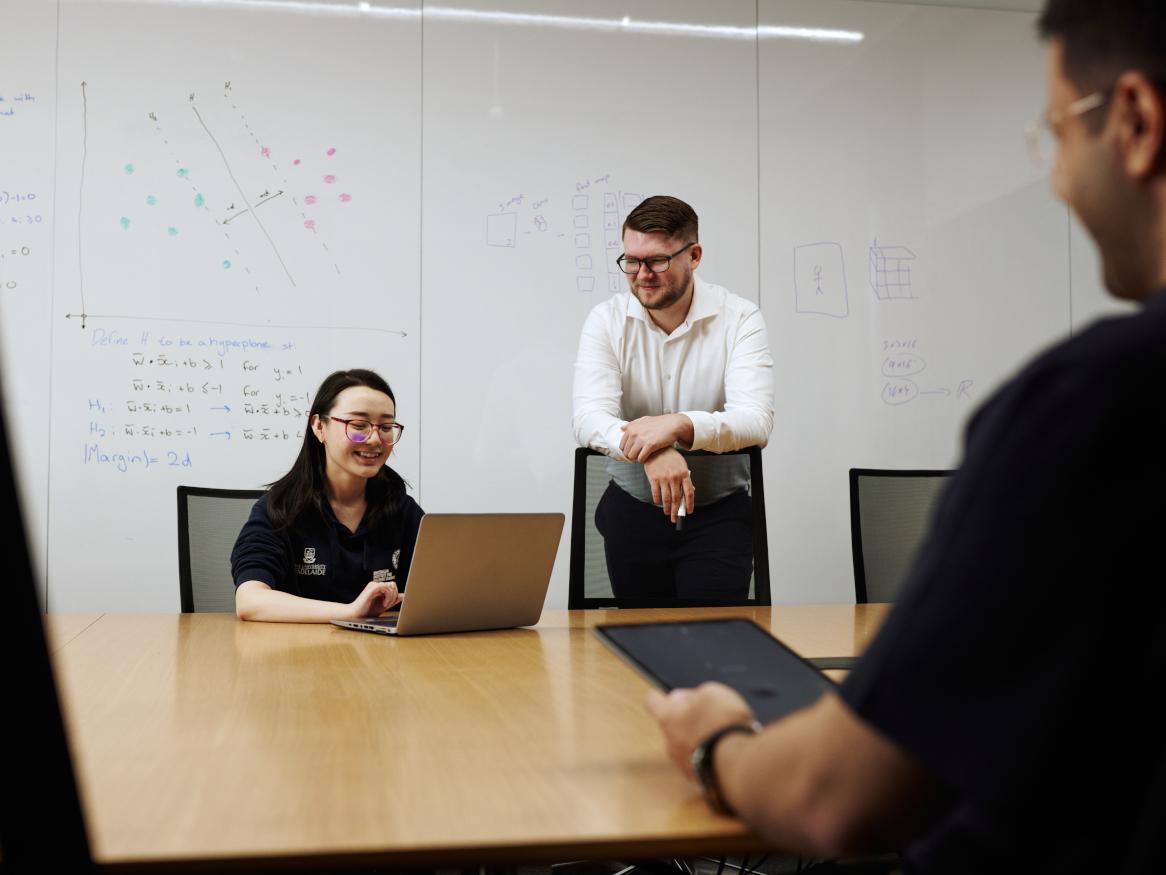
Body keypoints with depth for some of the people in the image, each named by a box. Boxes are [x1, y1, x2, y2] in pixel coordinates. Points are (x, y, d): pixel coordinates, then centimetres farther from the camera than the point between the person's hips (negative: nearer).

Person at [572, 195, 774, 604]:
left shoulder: (739, 318, -10)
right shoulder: (607, 320, -5)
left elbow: (756, 421, -21)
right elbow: (589, 418, -19)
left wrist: (679, 425, -39)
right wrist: (651, 451, -39)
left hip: (718, 513, -2)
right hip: (632, 511, 2)